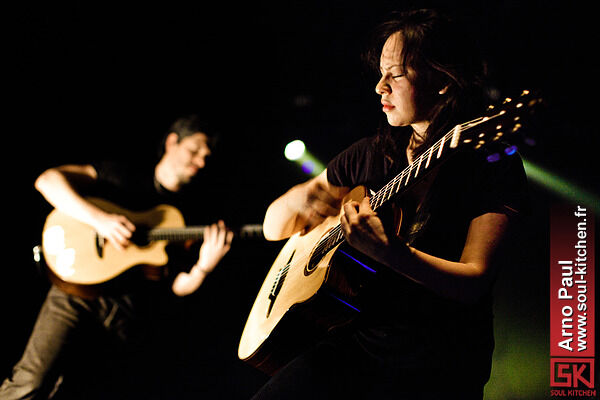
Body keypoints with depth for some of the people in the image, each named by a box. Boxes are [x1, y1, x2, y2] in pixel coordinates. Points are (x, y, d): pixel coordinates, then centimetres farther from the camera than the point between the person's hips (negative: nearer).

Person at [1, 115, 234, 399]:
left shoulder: (191, 212, 14)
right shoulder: (121, 174, 8)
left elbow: (179, 285, 10)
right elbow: (47, 181, -3)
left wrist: (204, 266, -12)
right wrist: (98, 218, -16)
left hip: (128, 311, 3)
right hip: (79, 288, -2)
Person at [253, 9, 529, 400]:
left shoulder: (494, 164, -3)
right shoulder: (369, 155, 13)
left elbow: (474, 281, -14)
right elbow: (274, 227, 19)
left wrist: (389, 252, -30)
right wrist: (297, 200, -5)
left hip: (438, 358, -3)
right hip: (355, 340, 4)